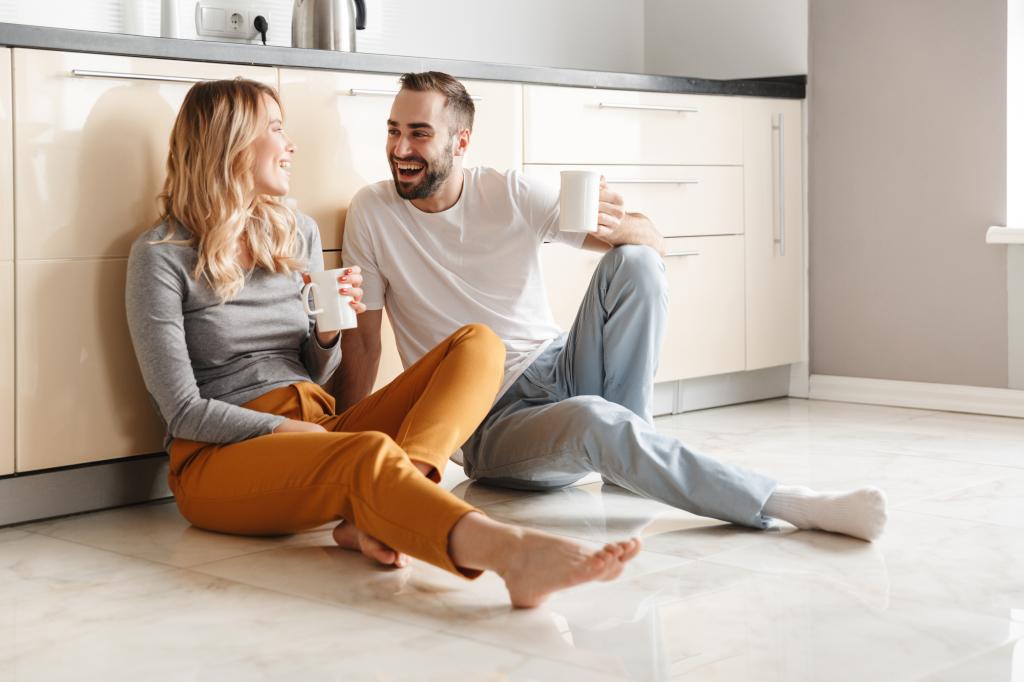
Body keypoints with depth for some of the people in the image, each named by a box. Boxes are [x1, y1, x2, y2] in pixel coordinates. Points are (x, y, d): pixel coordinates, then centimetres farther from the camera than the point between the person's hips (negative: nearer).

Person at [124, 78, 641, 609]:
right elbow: (184, 411, -7)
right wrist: (291, 430, -17)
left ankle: (379, 514, -37)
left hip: (317, 429, 7)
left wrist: (329, 332, -3)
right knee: (370, 454, -38)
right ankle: (515, 552, -65)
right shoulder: (161, 256, -2)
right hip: (221, 457, -6)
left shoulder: (297, 233, 16)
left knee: (478, 343, -11)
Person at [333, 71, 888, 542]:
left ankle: (626, 456, -14)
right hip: (489, 425, -3)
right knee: (590, 420, -38)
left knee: (633, 262, -22)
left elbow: (654, 242, -5)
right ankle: (790, 505, -31)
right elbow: (362, 345, -3)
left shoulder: (510, 193, -3)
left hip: (557, 371, 3)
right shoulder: (372, 213, -6)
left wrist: (617, 227, -28)